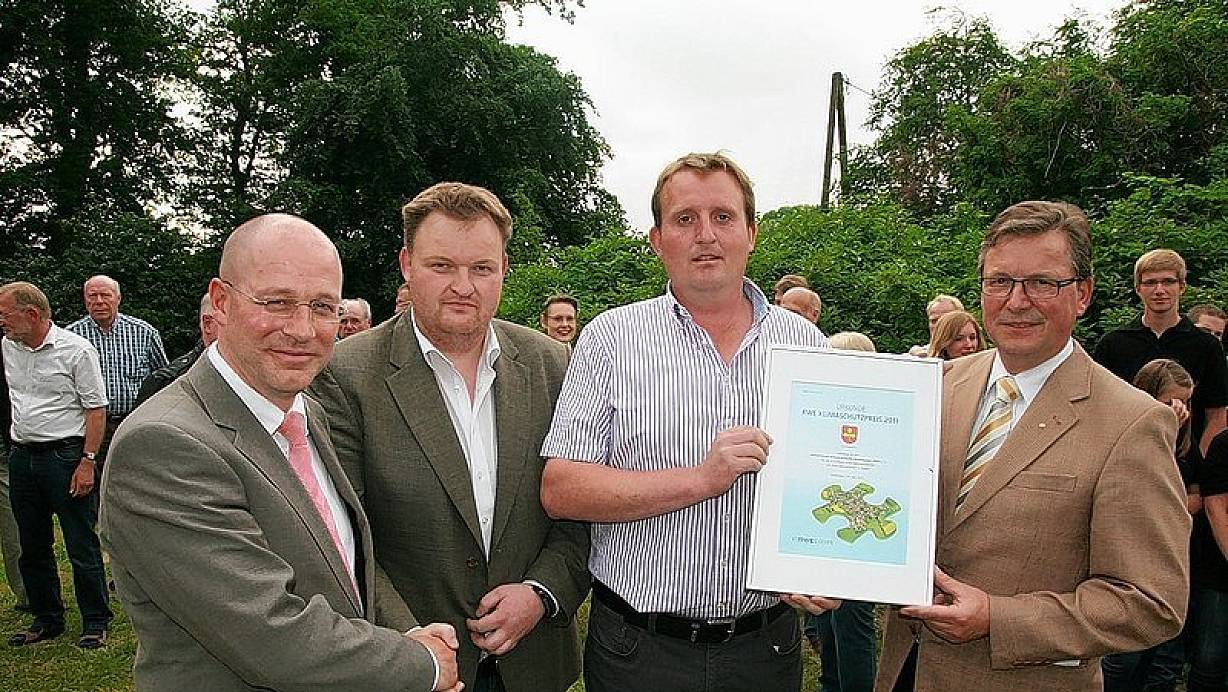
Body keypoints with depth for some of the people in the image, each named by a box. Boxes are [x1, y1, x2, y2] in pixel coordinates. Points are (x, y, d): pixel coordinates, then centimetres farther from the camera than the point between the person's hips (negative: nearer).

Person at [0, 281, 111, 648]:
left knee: (82, 546, -1)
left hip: (65, 455, -7)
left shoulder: (76, 349, -10)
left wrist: (87, 461, -17)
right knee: (32, 546, 15)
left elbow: (96, 410, -12)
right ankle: (47, 620, 29)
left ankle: (96, 623, 10)